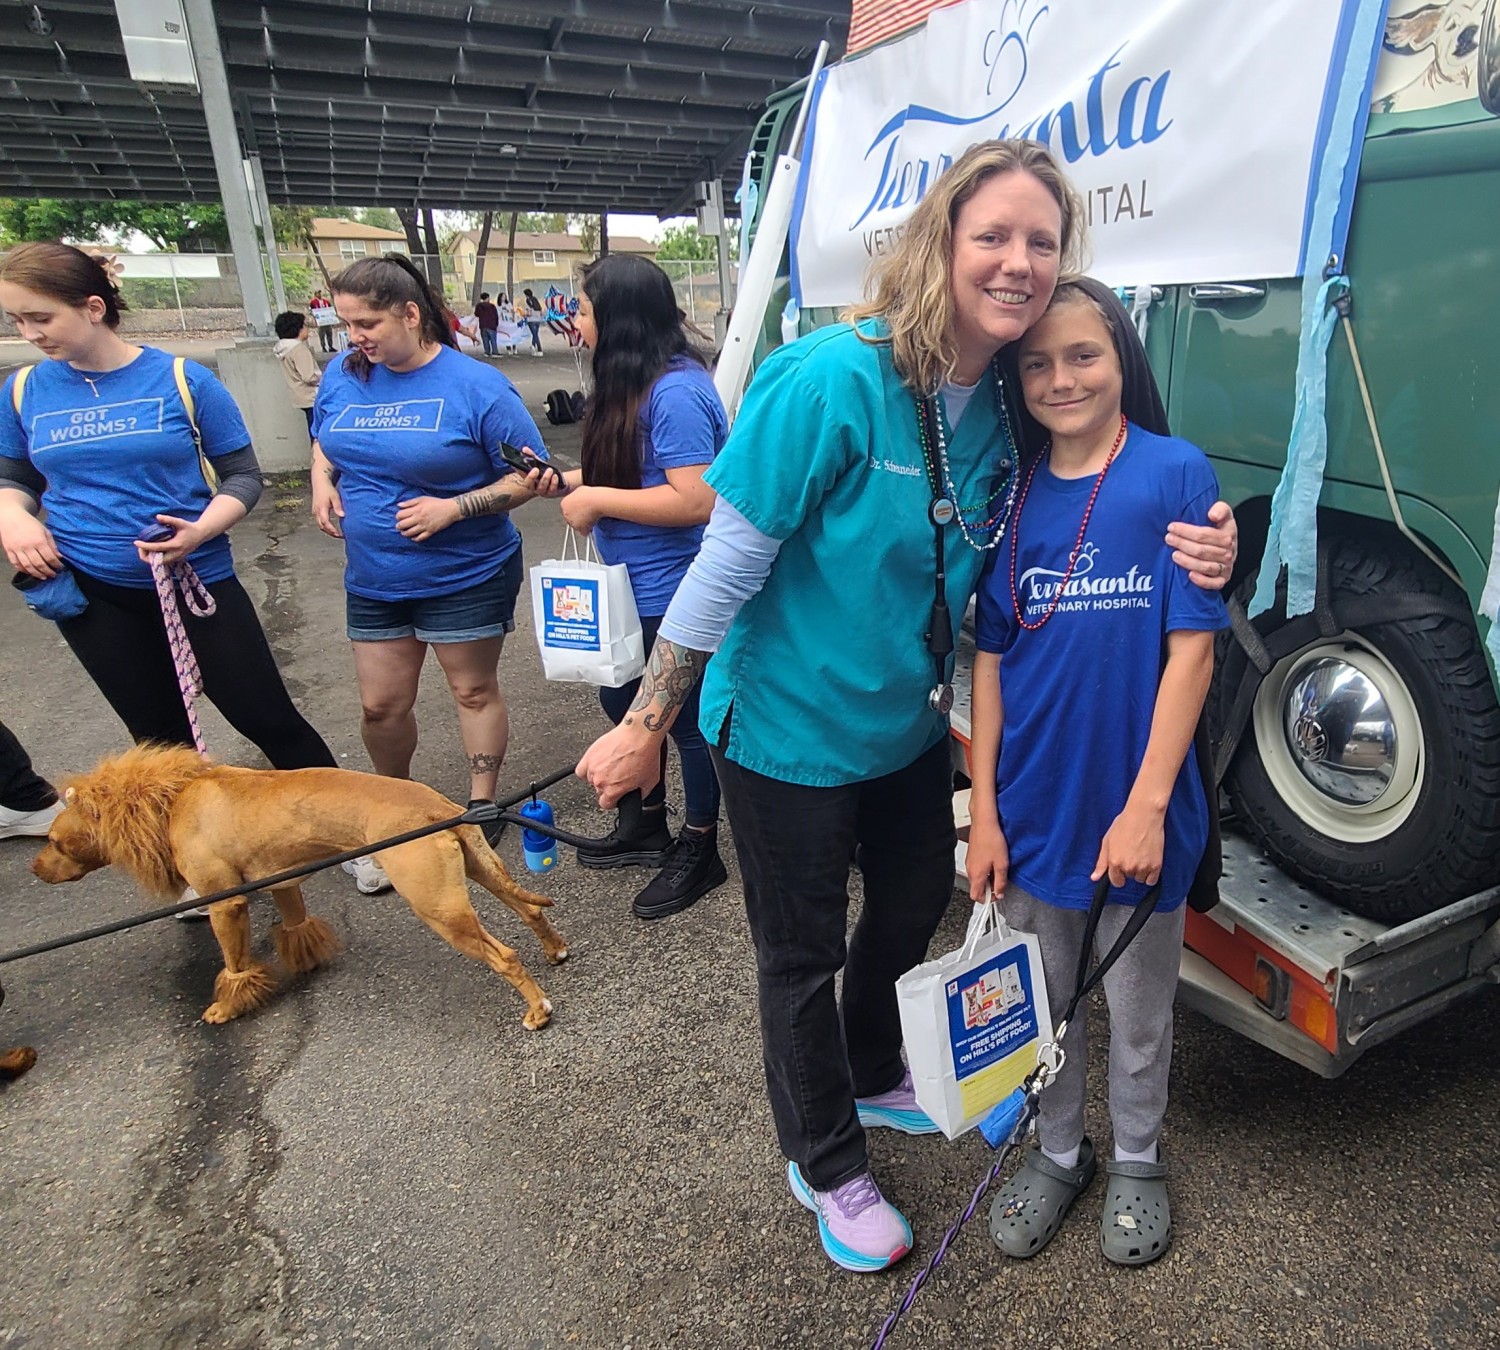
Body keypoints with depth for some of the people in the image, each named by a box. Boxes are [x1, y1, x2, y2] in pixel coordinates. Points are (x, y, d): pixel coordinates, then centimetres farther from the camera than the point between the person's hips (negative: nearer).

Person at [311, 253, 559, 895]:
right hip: (373, 577, 5)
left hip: (467, 575, -4)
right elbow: (323, 442, 20)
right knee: (381, 706, 10)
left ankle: (482, 806, 30)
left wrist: (452, 508, -21)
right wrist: (322, 483, -2)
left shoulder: (476, 385, -14)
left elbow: (528, 477, -11)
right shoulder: (343, 374, 2)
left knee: (474, 691, 11)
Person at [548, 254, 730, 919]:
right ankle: (646, 826, 42)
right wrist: (568, 479, 8)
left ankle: (699, 851, 28)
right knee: (622, 705, 22)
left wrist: (596, 501, -21)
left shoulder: (676, 392, -22)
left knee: (685, 720, 6)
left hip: (673, 595, -10)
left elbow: (694, 498, -28)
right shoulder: (630, 385, 8)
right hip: (632, 586, 10)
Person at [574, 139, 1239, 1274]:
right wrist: (644, 727, -17)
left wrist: (1189, 558, -15)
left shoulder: (1011, 403, -4)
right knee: (803, 954, 13)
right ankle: (825, 1164, 41)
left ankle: (874, 1080, 57)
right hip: (790, 727, -7)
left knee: (913, 908, 26)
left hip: (909, 724, 7)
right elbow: (729, 562, -22)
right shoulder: (835, 380, -24)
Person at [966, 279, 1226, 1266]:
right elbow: (991, 658, 1)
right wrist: (984, 809, -2)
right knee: (1042, 1000, 20)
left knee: (1138, 1009, 18)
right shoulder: (1015, 497, 1)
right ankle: (1057, 1151, 44)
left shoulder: (1175, 473, -9)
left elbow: (1192, 648, -11)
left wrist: (1146, 805, -16)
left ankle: (1137, 1163, 44)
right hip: (1035, 805, 3)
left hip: (1137, 810, -3)